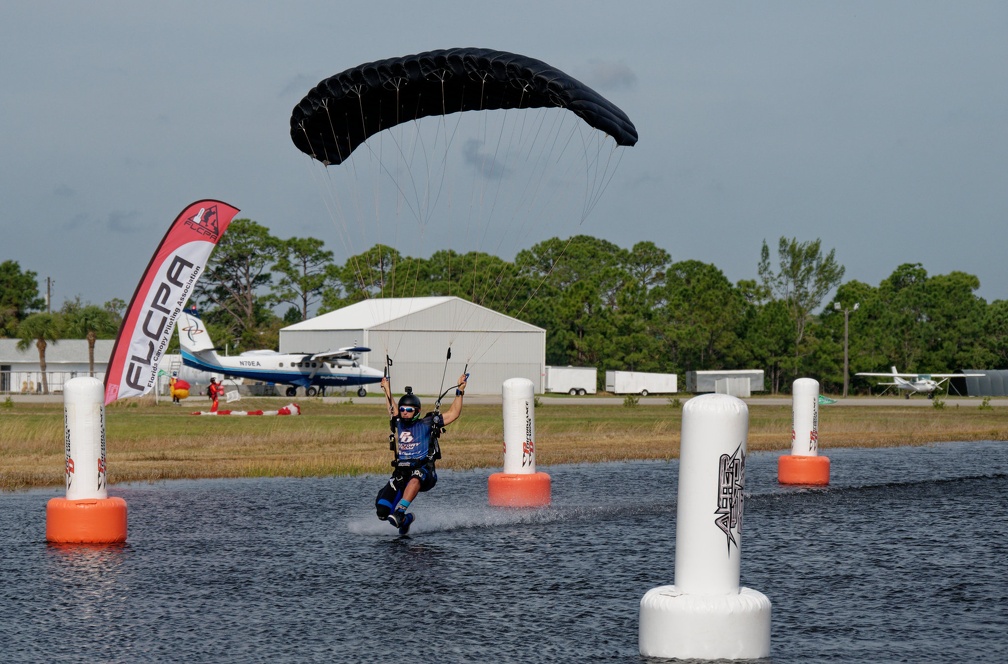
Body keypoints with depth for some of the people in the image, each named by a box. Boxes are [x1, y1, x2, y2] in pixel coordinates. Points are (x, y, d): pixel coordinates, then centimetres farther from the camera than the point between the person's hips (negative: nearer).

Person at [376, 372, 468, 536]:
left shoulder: (427, 424, 5)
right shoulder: (398, 424, 16)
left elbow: (454, 413, 6)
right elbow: (392, 407, 37)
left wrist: (459, 392, 2)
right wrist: (386, 388, 46)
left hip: (424, 472, -4)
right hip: (401, 472, 5)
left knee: (414, 479, -44)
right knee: (382, 510, -10)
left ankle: (399, 513, -54)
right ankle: (406, 519, 20)